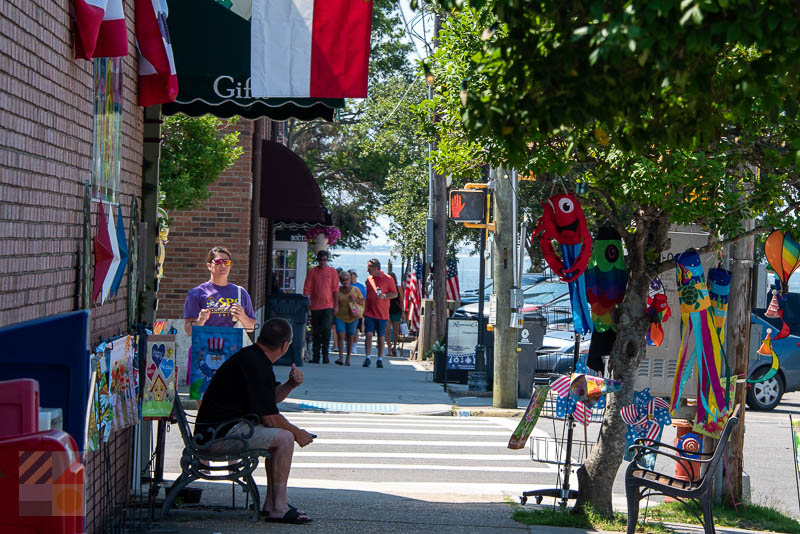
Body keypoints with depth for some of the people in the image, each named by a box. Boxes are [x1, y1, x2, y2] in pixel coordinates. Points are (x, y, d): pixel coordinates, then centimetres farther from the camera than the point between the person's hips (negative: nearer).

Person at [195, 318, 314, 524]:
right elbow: (269, 418, -19)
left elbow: (270, 397, 27)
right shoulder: (256, 366, -19)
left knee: (278, 433, 20)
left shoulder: (252, 357, 13)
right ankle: (278, 509, -14)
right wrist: (297, 433, -3)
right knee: (284, 438, -18)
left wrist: (290, 384, 7)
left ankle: (271, 504, 16)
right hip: (219, 434, -11)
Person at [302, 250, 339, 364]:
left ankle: (325, 356, -3)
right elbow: (307, 289, 4)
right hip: (315, 306, 2)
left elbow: (335, 290, 4)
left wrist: (336, 305, 0)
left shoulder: (332, 271, 5)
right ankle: (315, 357, 12)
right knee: (315, 332, 6)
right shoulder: (312, 272, 6)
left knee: (326, 329, -12)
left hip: (328, 306, -2)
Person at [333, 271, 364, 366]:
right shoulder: (337, 290, 3)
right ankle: (340, 358, -17)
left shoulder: (355, 290, 4)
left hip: (352, 317, 1)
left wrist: (355, 299, -11)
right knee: (340, 335, -15)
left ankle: (348, 359, 12)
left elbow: (362, 302, 8)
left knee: (350, 338, 3)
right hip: (340, 316, -1)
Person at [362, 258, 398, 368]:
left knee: (381, 337, 4)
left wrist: (384, 296, -20)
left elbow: (395, 294, -2)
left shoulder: (387, 279, -4)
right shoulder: (369, 279, 11)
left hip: (382, 314, -3)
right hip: (369, 313, 3)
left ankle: (380, 359, 10)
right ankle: (367, 357, -5)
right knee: (368, 334, -6)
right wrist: (364, 309, 17)